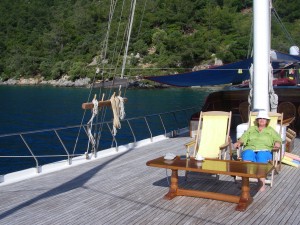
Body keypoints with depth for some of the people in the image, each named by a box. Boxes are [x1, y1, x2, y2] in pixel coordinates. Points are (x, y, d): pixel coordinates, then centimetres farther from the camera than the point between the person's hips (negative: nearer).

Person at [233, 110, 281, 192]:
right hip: (250, 149, 1)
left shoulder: (270, 130, 27)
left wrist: (277, 143, -10)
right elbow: (243, 138, 19)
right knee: (247, 155, -36)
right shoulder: (251, 129, 30)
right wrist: (238, 143, -3)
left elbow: (278, 139, 14)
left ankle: (262, 184, -43)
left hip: (264, 150, -1)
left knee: (261, 158, -38)